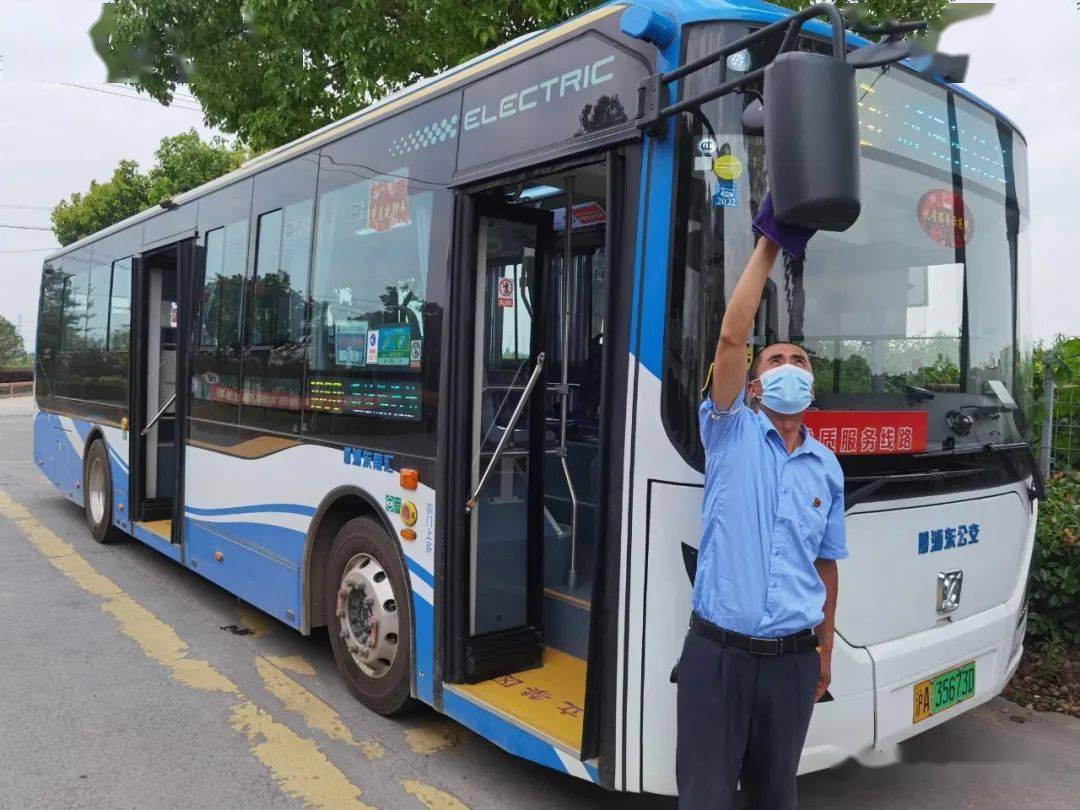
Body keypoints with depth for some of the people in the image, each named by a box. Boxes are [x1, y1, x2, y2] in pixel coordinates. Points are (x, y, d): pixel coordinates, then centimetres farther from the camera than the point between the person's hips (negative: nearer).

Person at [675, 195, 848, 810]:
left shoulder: (828, 468, 9)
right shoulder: (731, 434, -2)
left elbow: (826, 565, 16)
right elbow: (732, 338, -14)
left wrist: (825, 652, 18)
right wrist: (768, 249, -9)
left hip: (792, 659, 4)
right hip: (718, 652, -3)